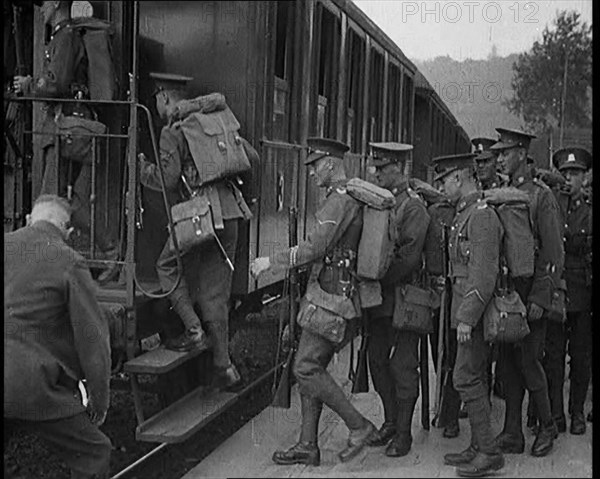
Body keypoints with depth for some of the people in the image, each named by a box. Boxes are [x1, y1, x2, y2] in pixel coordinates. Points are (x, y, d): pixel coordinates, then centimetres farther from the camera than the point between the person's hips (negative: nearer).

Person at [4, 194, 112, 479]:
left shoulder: (8, 246, 8)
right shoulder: (70, 263, -5)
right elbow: (92, 338, -5)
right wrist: (99, 402, 6)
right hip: (32, 385, -6)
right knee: (93, 456, 10)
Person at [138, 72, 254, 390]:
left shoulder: (171, 131, -2)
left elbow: (169, 180, -11)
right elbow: (251, 156, 17)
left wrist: (143, 169, 7)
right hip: (230, 211, 7)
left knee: (167, 266, 17)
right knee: (215, 291, 11)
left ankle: (193, 331, 4)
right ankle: (224, 366, 12)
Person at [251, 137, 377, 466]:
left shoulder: (341, 199, -15)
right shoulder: (351, 198, 17)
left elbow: (314, 248, -20)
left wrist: (269, 262, -13)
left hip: (331, 298, -10)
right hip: (325, 295, 10)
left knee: (306, 368, -8)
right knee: (311, 368, 10)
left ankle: (358, 425, 2)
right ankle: (307, 446, 16)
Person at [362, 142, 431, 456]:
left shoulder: (413, 206, -11)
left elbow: (410, 257, -17)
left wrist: (379, 279, -15)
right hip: (379, 298, 7)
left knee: (403, 366, 1)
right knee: (377, 359, 12)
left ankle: (403, 433, 11)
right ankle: (391, 421, 27)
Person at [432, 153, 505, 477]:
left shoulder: (482, 216, -17)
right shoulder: (464, 214, 15)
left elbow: (485, 274, -22)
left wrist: (467, 317, -23)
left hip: (476, 308, -10)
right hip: (467, 308, 10)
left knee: (466, 378, -8)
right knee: (475, 379, 13)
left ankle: (489, 453, -1)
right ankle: (479, 447, 21)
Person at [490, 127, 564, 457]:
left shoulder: (541, 196, -7)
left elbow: (554, 253, -10)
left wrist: (540, 298, -15)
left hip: (530, 293, -6)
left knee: (528, 361, -2)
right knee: (508, 362, 8)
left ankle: (547, 426, 18)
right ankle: (512, 434, 16)